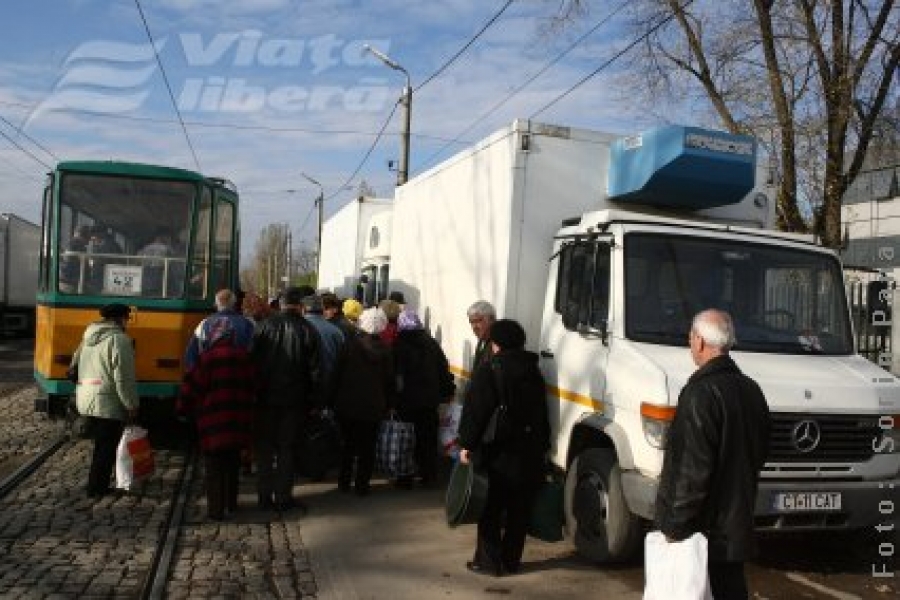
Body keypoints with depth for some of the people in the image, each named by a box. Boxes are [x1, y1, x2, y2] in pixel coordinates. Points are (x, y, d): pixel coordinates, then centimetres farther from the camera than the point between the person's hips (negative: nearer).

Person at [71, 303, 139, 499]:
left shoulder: (88, 337, 12)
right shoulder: (119, 340, -14)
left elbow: (75, 364, 19)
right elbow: (124, 378, -18)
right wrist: (132, 405, -11)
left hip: (85, 400, 8)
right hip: (108, 403, -8)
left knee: (101, 443, 19)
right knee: (106, 447, 4)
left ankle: (97, 483, 27)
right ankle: (96, 488, 9)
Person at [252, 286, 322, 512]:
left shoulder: (266, 325, -3)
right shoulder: (308, 330, -4)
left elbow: (254, 360, -3)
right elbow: (315, 370, -3)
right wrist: (314, 402, 4)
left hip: (265, 398, 1)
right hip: (294, 400, -1)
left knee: (264, 447, 11)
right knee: (287, 448, 8)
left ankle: (265, 496, 15)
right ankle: (283, 497, 10)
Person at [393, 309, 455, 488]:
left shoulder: (398, 345, -9)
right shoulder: (431, 343, 2)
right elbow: (443, 369, 5)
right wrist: (448, 390, 13)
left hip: (406, 400, -3)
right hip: (430, 399, 3)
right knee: (428, 439, 13)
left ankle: (405, 477, 12)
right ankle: (428, 475, 19)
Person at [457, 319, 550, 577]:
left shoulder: (488, 369, -8)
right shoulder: (533, 371, 11)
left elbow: (475, 410, -14)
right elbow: (541, 413, 13)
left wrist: (466, 443, -10)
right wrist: (542, 445, 17)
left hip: (500, 451, -5)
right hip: (531, 451, 6)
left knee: (491, 508, 4)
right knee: (519, 508, 12)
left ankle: (489, 560, 6)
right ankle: (511, 559, 18)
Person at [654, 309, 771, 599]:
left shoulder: (701, 392, -20)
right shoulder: (751, 390, 8)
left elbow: (692, 469, -22)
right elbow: (759, 453, 16)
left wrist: (675, 524, -15)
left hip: (704, 528, -8)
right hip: (737, 522, 9)